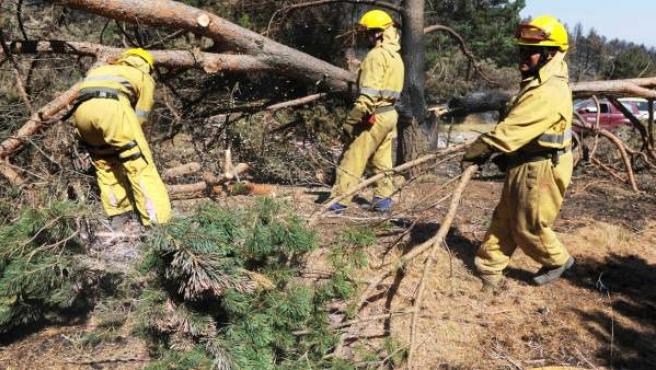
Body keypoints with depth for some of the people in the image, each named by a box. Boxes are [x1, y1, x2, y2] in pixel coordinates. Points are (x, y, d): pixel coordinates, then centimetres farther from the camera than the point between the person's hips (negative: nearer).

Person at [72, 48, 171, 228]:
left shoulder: (101, 69, 42)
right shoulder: (145, 77, 30)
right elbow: (140, 117, 20)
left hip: (82, 110, 5)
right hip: (112, 106, -5)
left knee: (105, 165, 22)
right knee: (140, 164, -1)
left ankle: (119, 215, 21)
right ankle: (157, 222, -7)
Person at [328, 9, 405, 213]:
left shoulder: (376, 55, -14)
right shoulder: (396, 56, 15)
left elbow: (369, 93, -22)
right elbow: (388, 87, 14)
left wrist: (352, 120, -21)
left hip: (375, 115, -9)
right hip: (390, 113, 9)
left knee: (353, 158, -5)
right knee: (382, 159, 15)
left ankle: (339, 201, -3)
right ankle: (383, 198, 19)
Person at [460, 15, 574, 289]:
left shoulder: (550, 91, -24)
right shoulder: (536, 84, 11)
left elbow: (513, 128, -27)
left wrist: (479, 149, -23)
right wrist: (507, 156, 7)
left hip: (541, 170, -10)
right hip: (524, 164, 10)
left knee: (529, 227, 6)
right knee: (504, 219, 12)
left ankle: (558, 261, 30)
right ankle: (489, 269, 20)